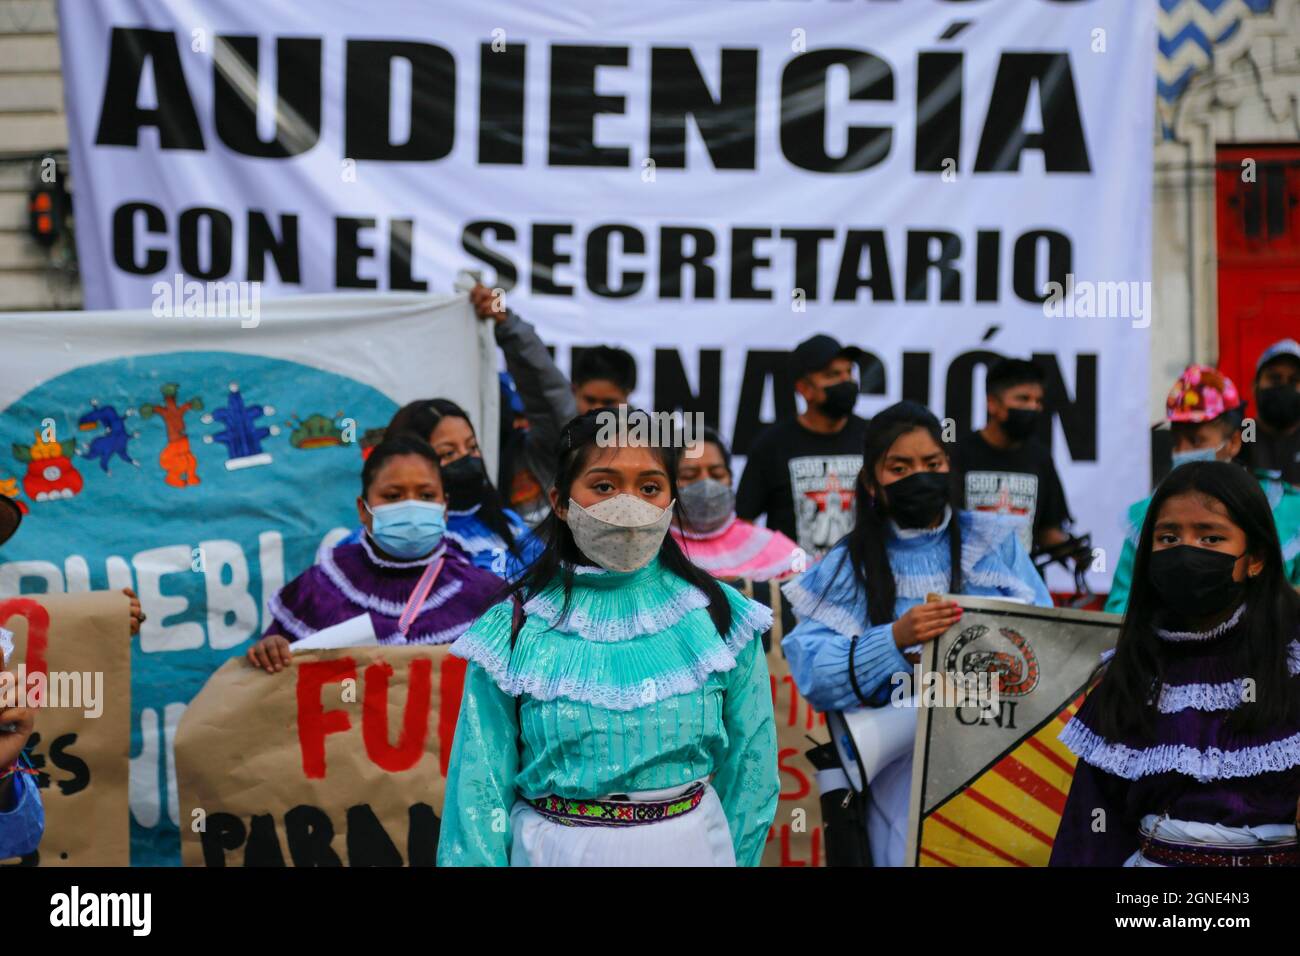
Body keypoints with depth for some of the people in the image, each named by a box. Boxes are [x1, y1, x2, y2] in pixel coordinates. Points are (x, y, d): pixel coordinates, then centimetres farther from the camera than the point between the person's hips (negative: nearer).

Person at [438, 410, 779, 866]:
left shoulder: (720, 617, -5)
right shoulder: (513, 631, -8)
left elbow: (747, 767, 2)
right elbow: (482, 791, -6)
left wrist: (737, 858, 2)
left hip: (692, 845, 1)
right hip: (554, 849, -1)